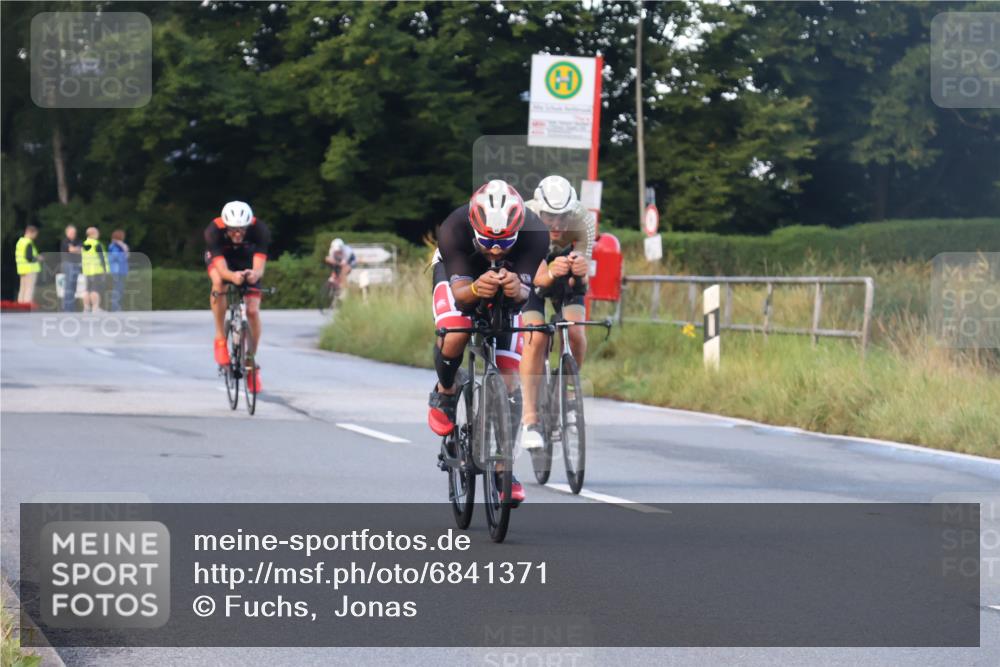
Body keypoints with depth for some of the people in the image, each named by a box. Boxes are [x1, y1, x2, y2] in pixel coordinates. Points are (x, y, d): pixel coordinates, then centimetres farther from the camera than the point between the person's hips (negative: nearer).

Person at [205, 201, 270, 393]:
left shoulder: (259, 230, -35)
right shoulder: (214, 231, -37)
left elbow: (259, 267, -43)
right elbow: (221, 268, -44)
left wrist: (254, 274, -67)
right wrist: (232, 276, -67)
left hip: (247, 262, 1)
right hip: (220, 257, -1)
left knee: (253, 311, -12)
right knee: (219, 283, -35)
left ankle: (251, 362, 7)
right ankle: (220, 338, -21)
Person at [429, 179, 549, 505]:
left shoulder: (534, 233, -37)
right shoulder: (453, 229, -39)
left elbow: (525, 291, -37)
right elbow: (459, 290, -38)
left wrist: (516, 288, -62)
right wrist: (476, 289, -62)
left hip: (509, 282, 1)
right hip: (458, 272, -1)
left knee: (509, 377, -7)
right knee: (454, 337, -32)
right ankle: (444, 394, 2)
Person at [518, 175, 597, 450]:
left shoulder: (584, 220, -30)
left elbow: (580, 281, -32)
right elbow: (537, 277, -37)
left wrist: (580, 272, -56)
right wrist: (551, 274, -60)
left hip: (567, 282, 1)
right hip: (530, 276, -1)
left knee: (575, 332, -24)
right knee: (536, 337, -24)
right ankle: (530, 419, -21)